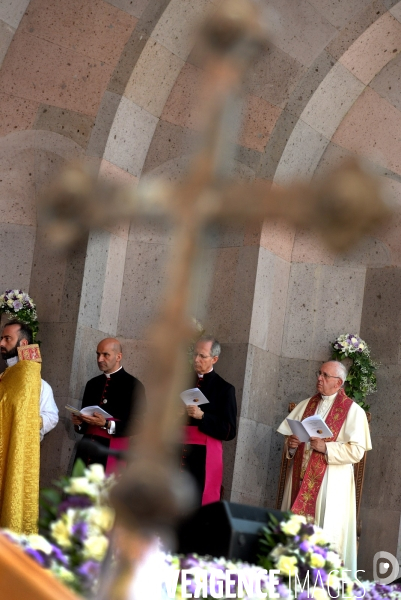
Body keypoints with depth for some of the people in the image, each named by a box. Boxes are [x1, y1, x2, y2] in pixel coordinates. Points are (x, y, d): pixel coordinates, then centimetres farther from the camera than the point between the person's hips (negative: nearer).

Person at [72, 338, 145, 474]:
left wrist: (107, 425, -18)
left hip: (113, 452, -5)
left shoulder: (133, 385, -1)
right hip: (87, 450, 5)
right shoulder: (92, 384, 19)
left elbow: (136, 425, -8)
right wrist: (79, 422, 2)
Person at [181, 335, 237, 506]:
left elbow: (229, 431, -4)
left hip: (204, 455, -4)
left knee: (200, 503, -8)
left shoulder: (224, 389, 1)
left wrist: (202, 416, -15)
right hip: (178, 452, 4)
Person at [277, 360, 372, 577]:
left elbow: (357, 451, -11)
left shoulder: (353, 411, -5)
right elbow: (290, 437, 19)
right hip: (301, 476, 6)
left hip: (330, 482, -6)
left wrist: (325, 447, -19)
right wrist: (291, 444, -4)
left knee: (323, 532, -6)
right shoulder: (306, 405, 13)